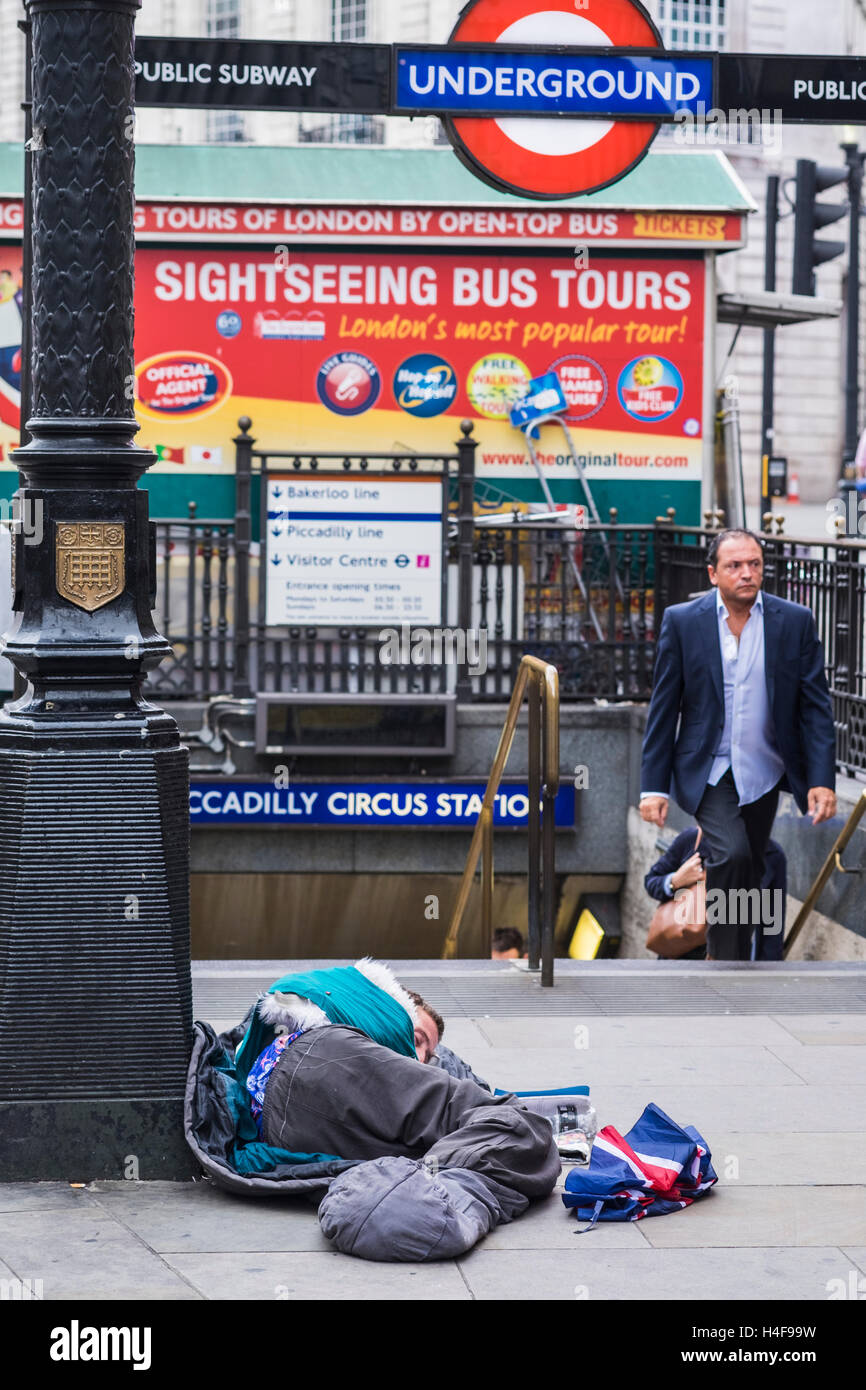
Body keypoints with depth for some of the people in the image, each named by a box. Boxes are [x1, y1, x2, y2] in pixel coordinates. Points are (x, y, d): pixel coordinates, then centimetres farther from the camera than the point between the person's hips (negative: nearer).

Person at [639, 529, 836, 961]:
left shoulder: (796, 621, -2)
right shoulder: (682, 621, -5)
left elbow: (816, 706, -1)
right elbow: (663, 709, -2)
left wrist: (822, 779, -10)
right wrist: (654, 785, -6)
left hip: (763, 775, 3)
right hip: (707, 773, -3)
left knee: (747, 875, 11)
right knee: (731, 855, -24)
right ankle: (724, 956, -10)